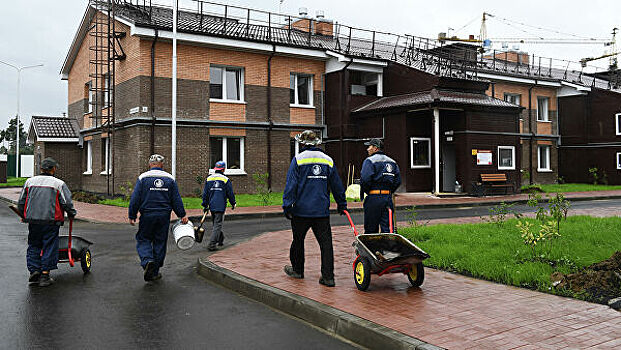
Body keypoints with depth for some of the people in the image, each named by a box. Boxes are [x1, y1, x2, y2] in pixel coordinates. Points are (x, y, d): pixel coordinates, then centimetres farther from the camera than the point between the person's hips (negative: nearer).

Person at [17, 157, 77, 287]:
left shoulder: (30, 181, 8)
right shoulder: (59, 184, -4)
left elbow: (21, 202, 13)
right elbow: (67, 203, -8)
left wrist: (23, 216, 28)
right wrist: (72, 214, 10)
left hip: (33, 220, 3)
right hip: (51, 221, -3)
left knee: (33, 246, 17)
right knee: (49, 247, 4)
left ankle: (34, 271, 10)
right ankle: (45, 276, 6)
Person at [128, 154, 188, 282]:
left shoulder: (143, 177, -3)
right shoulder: (170, 179, 4)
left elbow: (135, 199, -5)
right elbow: (176, 200, 6)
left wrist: (132, 216, 2)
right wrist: (182, 215, 12)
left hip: (147, 215, -2)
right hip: (164, 216, 2)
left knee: (143, 239, 11)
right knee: (160, 242, 10)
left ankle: (147, 260, -16)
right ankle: (154, 272, 16)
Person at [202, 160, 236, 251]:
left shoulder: (208, 179, 7)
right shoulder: (225, 179, -5)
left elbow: (205, 193, 8)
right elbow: (230, 193, 0)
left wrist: (205, 205, 14)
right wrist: (233, 203, 16)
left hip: (212, 206, 5)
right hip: (220, 206, -5)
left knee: (215, 223, 20)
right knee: (217, 225, -3)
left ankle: (221, 240, 35)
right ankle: (211, 245, -10)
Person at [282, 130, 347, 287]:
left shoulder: (298, 159, -4)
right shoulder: (328, 160, 7)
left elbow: (291, 184, -9)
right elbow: (337, 185, 12)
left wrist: (287, 205, -6)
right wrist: (342, 205, 21)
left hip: (301, 210, -2)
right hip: (322, 211, 2)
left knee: (298, 240, 15)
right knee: (326, 242, 2)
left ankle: (297, 270, 30)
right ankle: (328, 276, -1)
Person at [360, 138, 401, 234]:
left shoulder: (369, 160, -5)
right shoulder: (392, 162, 16)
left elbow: (365, 179, -17)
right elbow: (398, 180, 12)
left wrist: (363, 192, -2)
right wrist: (389, 191, 16)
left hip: (374, 198, -6)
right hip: (388, 197, 6)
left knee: (370, 229, 3)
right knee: (387, 228, 6)